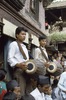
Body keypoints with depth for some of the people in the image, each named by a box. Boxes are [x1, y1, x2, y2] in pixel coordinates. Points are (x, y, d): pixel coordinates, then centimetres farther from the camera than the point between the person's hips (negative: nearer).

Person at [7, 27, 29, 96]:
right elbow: (10, 59, -12)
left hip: (27, 70, 9)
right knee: (20, 92, -14)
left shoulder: (24, 46, 26)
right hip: (19, 70, -8)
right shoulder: (13, 44, -1)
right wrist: (19, 65, -27)